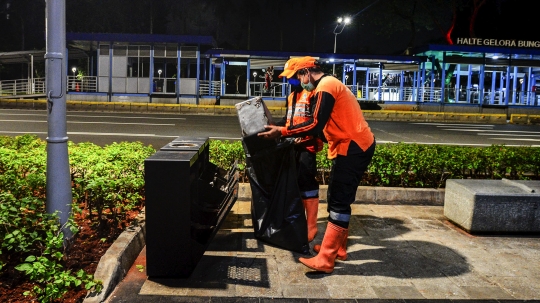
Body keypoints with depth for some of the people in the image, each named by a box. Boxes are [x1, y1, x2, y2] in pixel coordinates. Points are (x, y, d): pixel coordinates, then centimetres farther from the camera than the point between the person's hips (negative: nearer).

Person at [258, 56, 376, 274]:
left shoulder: (325, 86, -13)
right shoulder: (330, 84, 20)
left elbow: (316, 125, -22)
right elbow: (326, 125, 22)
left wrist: (281, 132, -20)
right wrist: (304, 139, 21)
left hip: (353, 148, -10)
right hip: (355, 146, 10)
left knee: (339, 202, -10)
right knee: (338, 199, 15)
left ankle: (325, 260, -8)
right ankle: (337, 248, 24)